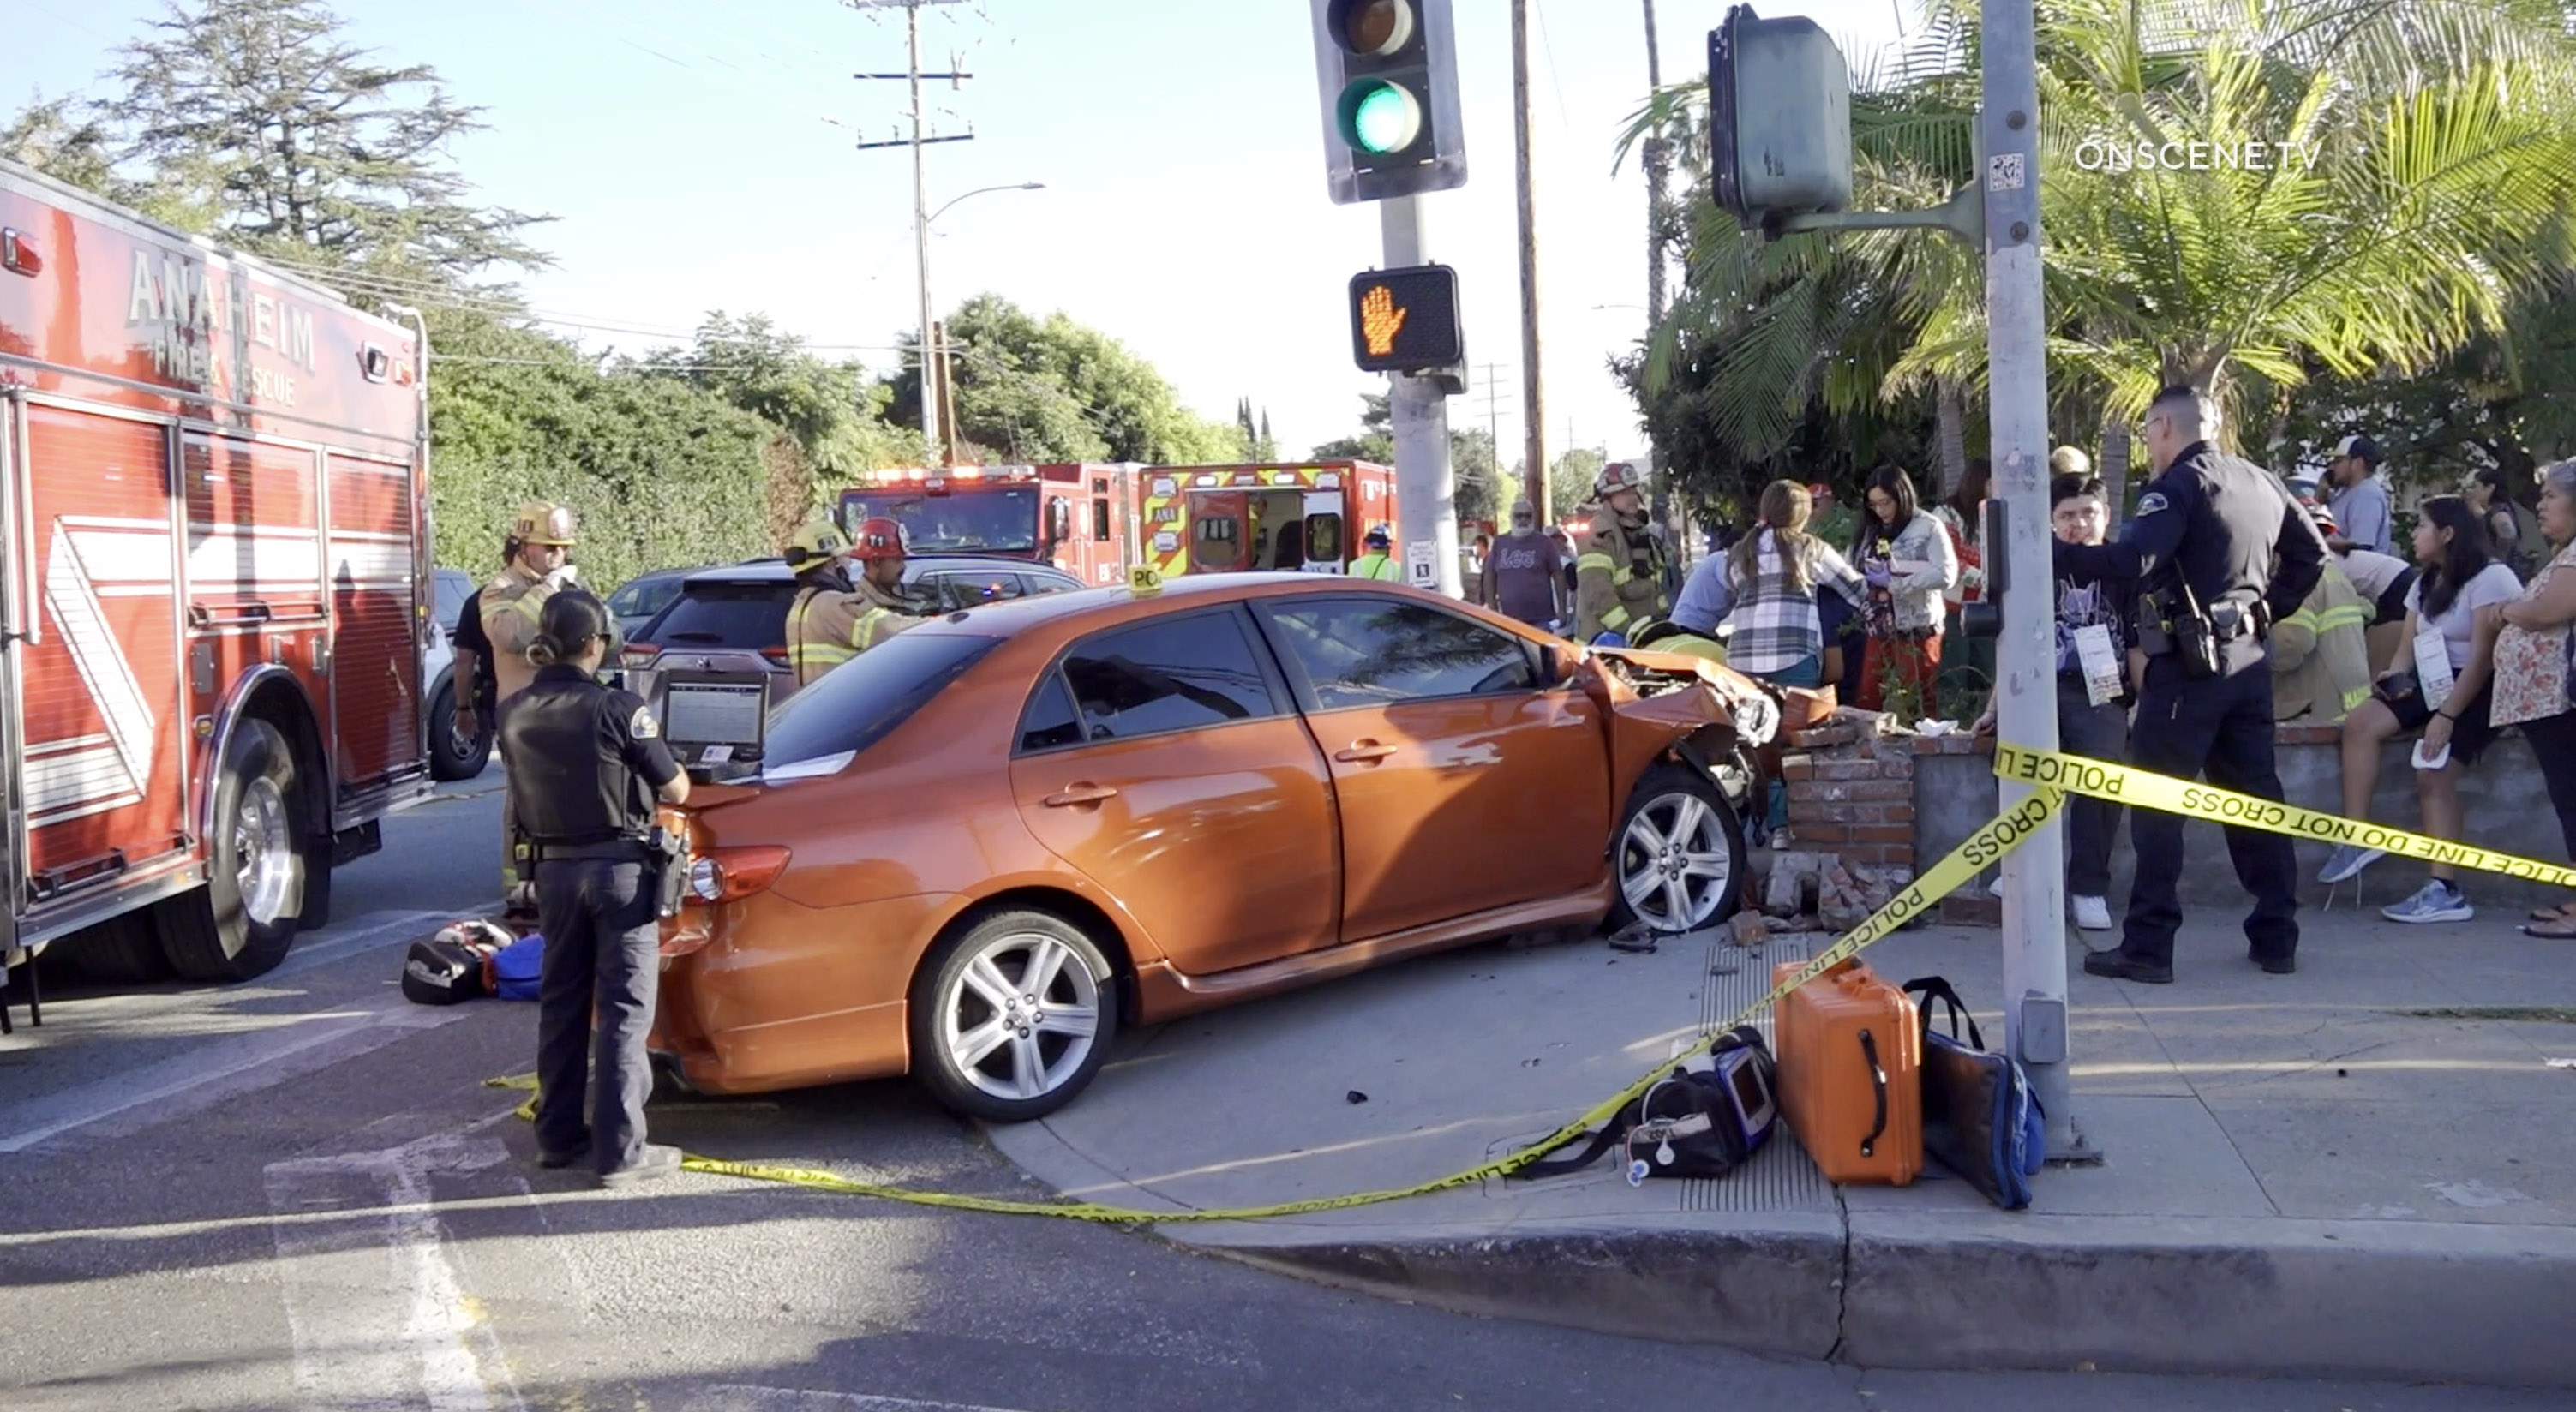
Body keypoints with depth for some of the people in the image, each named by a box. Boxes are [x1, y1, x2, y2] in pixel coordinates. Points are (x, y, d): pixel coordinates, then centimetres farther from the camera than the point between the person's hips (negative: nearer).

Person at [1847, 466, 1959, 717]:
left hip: (1916, 630, -5)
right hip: (1878, 630, 5)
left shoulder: (1928, 528, -6)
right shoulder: (1870, 531, 13)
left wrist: (1894, 581, -18)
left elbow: (1946, 574, -17)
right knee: (1868, 706, 5)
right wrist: (1865, 578, -10)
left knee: (1917, 708, 1)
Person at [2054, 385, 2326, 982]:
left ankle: (2147, 947, -4)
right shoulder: (2261, 482, 14)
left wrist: (2050, 552, -23)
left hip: (2190, 664, -7)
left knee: (2156, 801, -3)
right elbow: (2312, 553, 21)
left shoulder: (2179, 485, -10)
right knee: (2255, 797, 13)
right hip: (2249, 658, 8)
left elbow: (2131, 560, -25)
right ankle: (2276, 937, 18)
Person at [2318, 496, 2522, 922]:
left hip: (2479, 689, -8)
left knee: (2433, 772, -23)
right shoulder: (2427, 583, 17)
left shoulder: (2490, 578, -12)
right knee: (2360, 724, -14)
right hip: (2433, 683, 8)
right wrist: (2396, 678, -12)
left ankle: (2446, 891, -22)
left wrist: (2446, 716, -24)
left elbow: (2483, 659, -19)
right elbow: (2407, 648, 12)